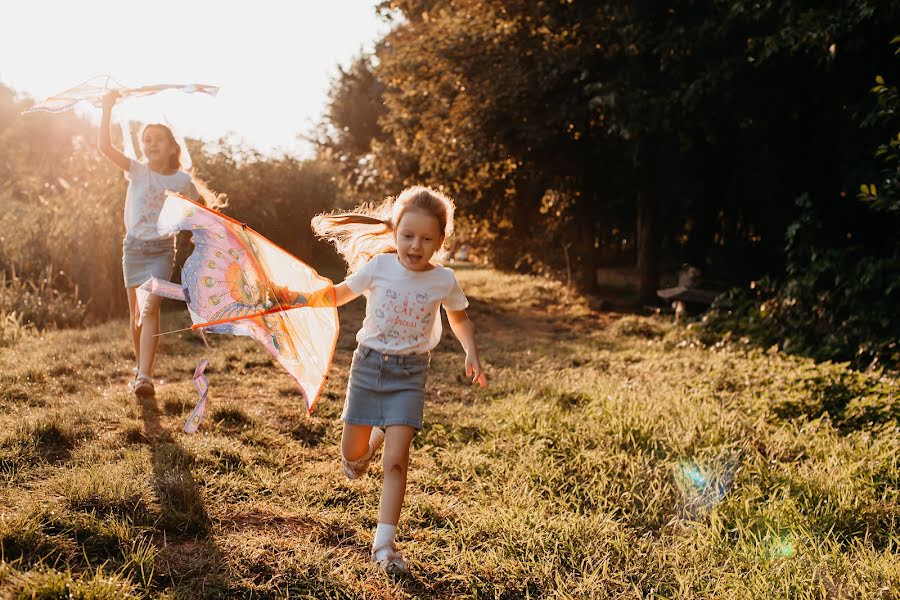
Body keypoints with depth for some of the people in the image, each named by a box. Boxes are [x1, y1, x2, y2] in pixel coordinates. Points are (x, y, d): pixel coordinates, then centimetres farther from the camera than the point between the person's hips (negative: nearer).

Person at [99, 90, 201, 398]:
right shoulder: (137, 171, -2)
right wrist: (108, 109, -18)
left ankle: (145, 376, -23)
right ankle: (140, 367, 29)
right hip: (134, 246, 2)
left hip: (162, 249, -2)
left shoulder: (182, 181, -1)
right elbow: (105, 146, -14)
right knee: (136, 313, 8)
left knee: (150, 308, -17)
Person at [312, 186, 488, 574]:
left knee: (396, 460, -11)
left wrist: (471, 354, -3)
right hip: (369, 364, 1)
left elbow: (459, 318, 12)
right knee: (351, 455, 10)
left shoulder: (443, 281, -7)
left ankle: (384, 543, -1)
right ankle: (375, 437, 47)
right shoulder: (377, 267, -9)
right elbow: (339, 295, 6)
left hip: (409, 372, -1)